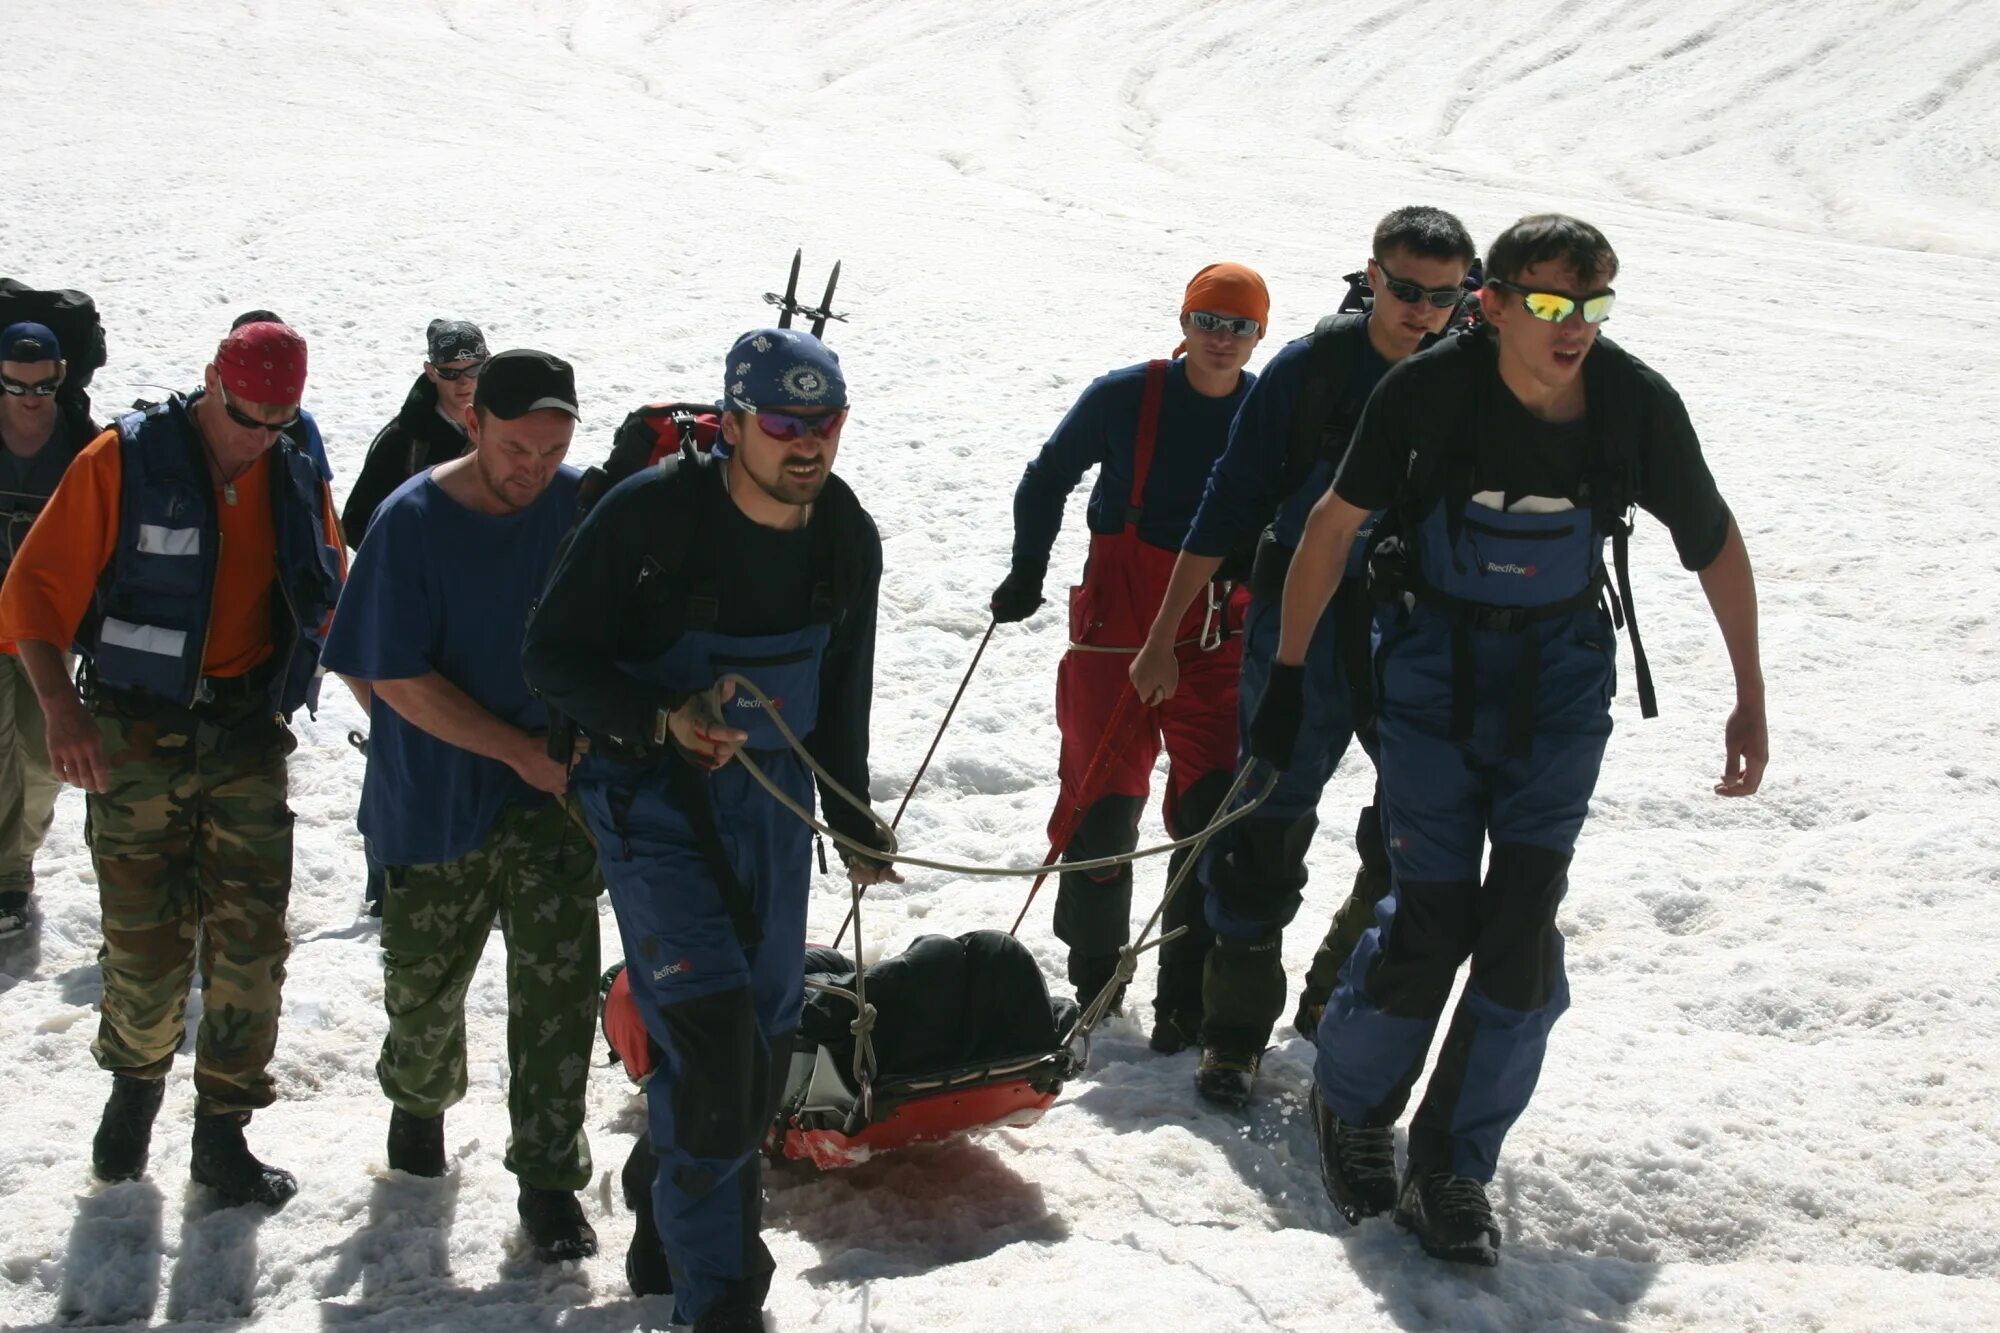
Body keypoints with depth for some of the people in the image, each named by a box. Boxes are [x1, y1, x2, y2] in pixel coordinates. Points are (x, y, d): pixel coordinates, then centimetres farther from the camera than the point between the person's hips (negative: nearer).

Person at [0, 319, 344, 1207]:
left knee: (250, 941, -1)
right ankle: (135, 1086, 31)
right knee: (145, 943, 3)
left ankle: (222, 1133, 12)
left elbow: (330, 609, 19)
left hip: (248, 736, 3)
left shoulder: (298, 481, 5)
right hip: (137, 739, -3)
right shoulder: (124, 461, -8)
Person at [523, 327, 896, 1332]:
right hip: (654, 796, -6)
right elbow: (551, 656, -14)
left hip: (773, 797, 6)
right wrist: (662, 722, -28)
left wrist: (854, 822, 21)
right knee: (711, 1036, -15)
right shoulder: (649, 513, -19)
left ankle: (679, 1229, 32)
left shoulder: (847, 538, 0)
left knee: (763, 1038, 9)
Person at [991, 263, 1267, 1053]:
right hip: (1118, 629, -1)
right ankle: (1094, 979, 24)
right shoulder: (1126, 397, -6)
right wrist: (1027, 574, 3)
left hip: (1221, 637, 1)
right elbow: (1047, 481, 6)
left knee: (1215, 811, -6)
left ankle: (1187, 997, 4)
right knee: (1103, 802, 3)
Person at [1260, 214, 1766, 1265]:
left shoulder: (1638, 403, -14)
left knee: (1522, 923, -7)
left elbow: (1717, 548, 1)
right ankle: (1351, 1102, 21)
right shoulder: (1427, 391, -18)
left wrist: (1750, 701, 5)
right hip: (1436, 657, -2)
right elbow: (1334, 522, -5)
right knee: (1431, 915, -8)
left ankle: (1452, 1170, 8)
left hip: (1562, 673, 2)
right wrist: (1285, 676, -3)